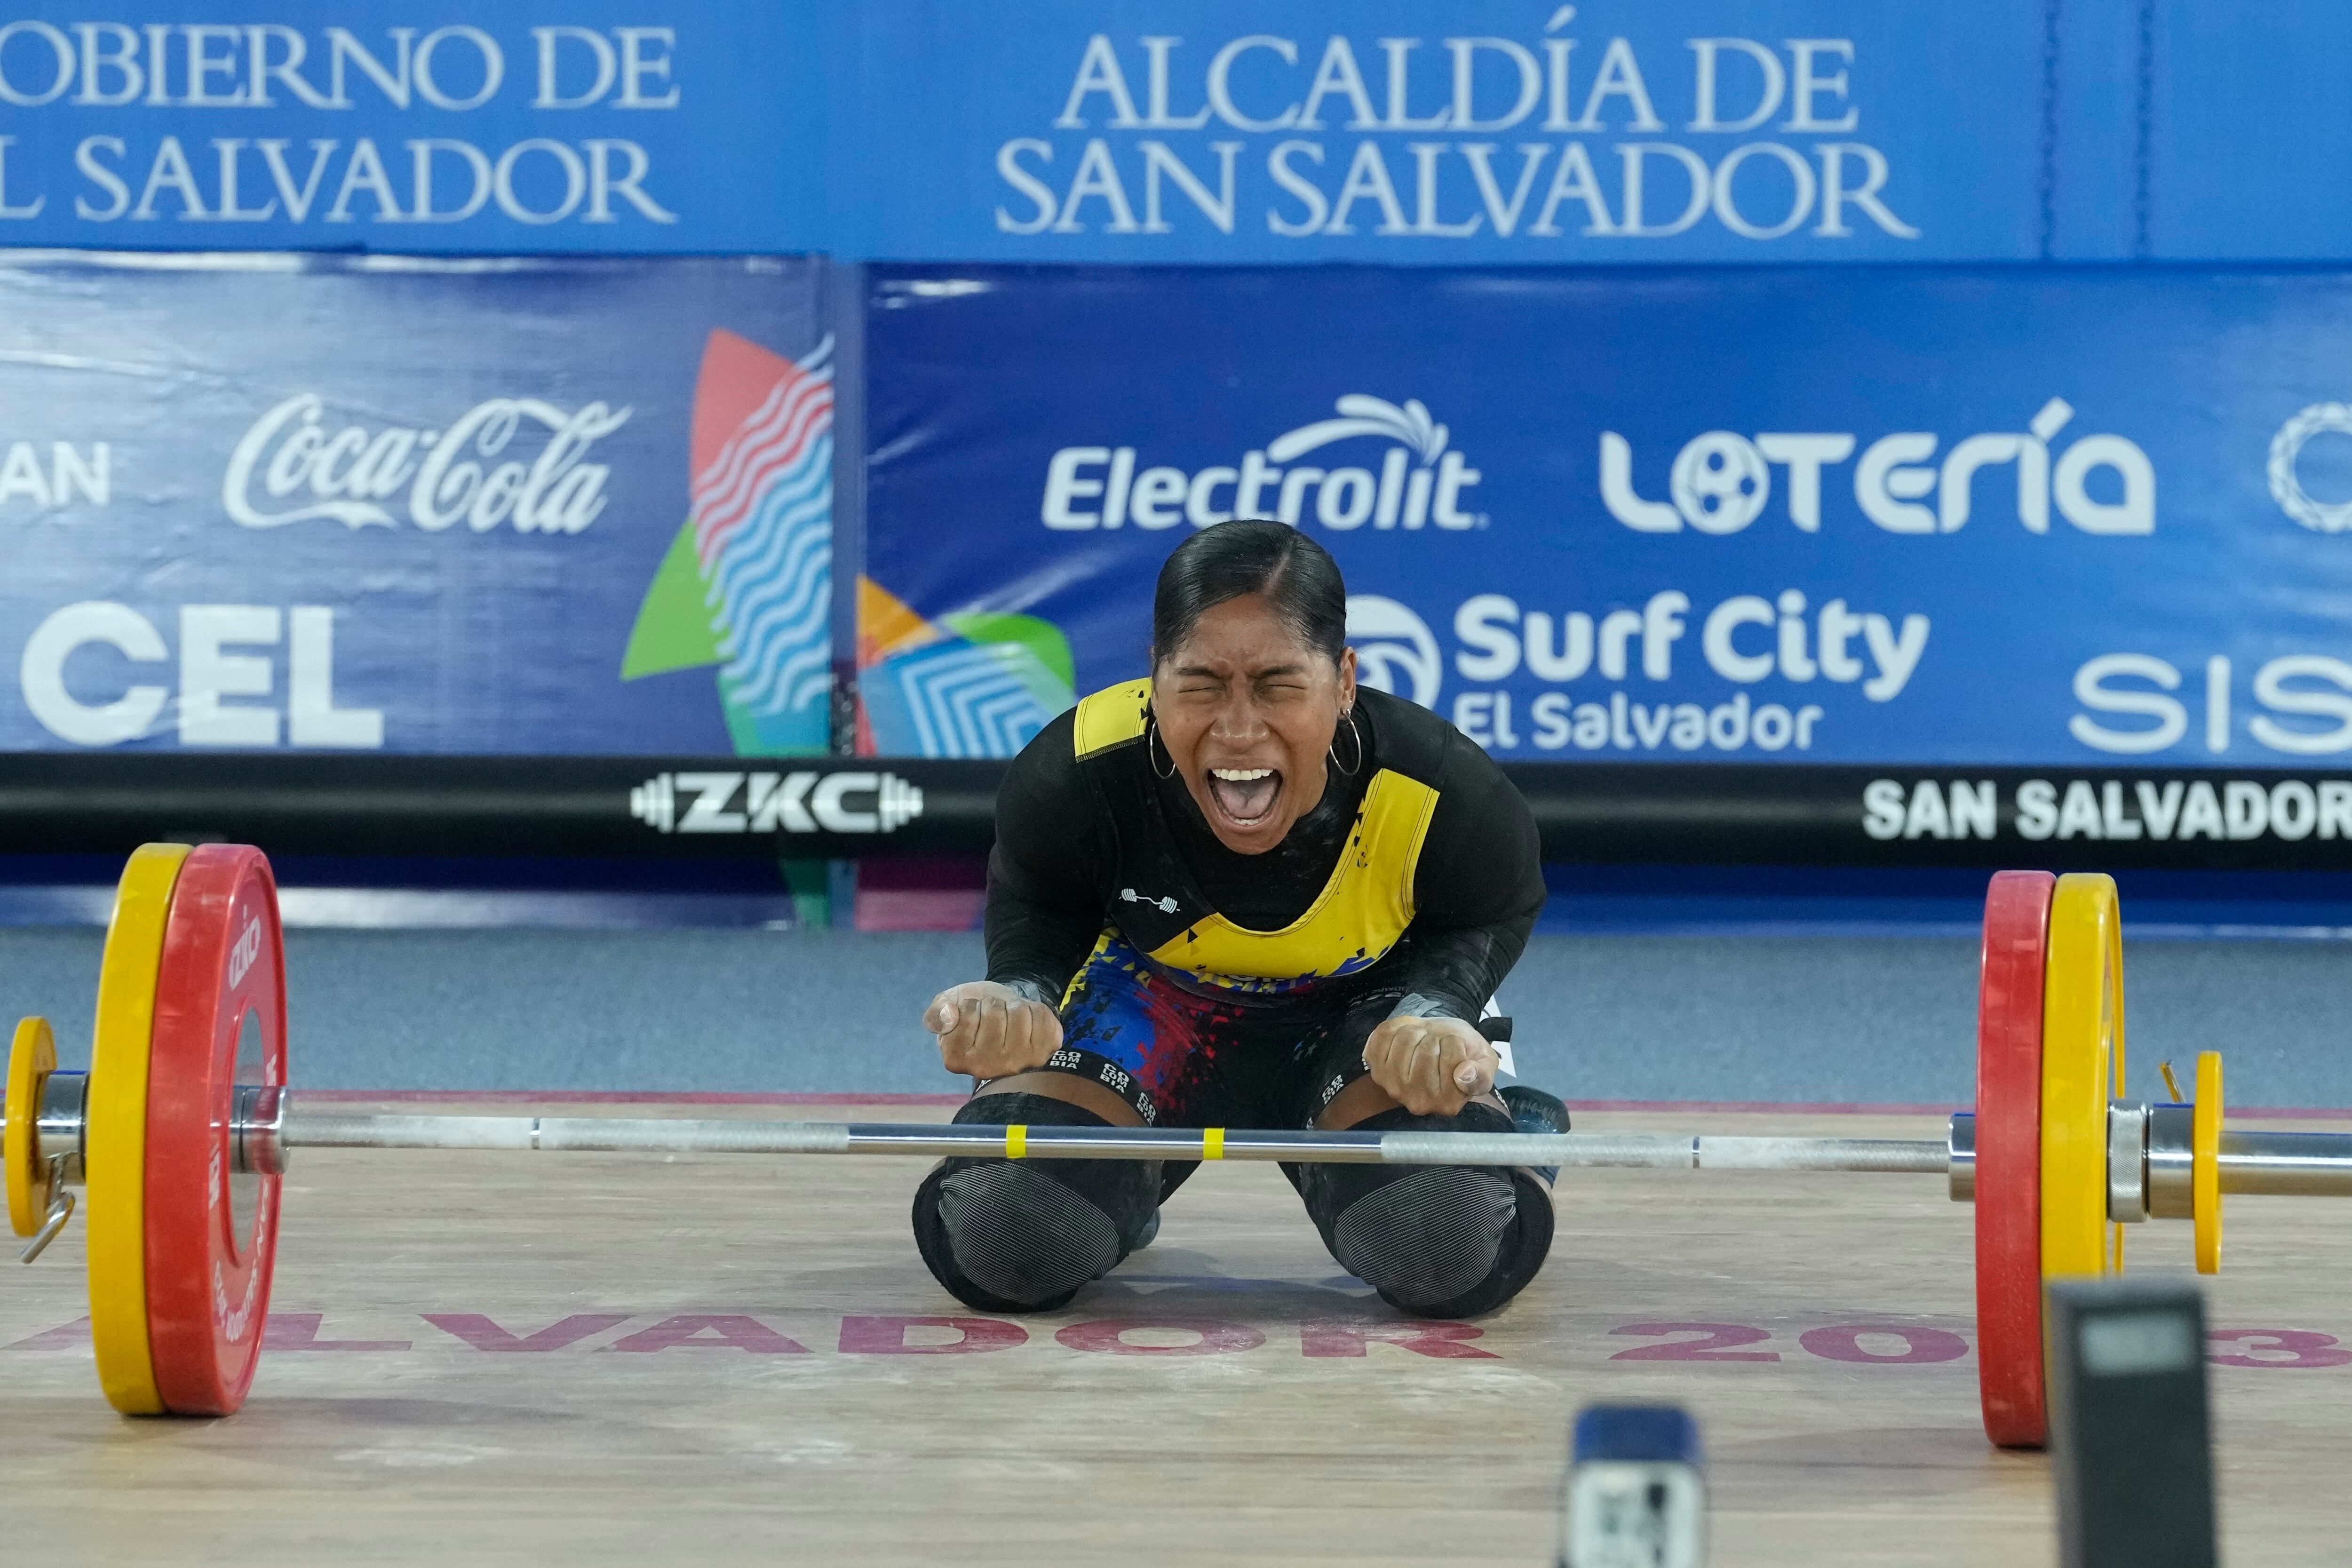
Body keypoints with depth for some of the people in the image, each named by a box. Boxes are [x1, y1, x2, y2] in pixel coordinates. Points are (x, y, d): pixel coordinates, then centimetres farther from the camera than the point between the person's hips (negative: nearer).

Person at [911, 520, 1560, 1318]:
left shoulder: (1448, 799, -33)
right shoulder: (1069, 783, -33)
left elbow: (1479, 928, -8)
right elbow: (1036, 923, -10)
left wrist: (1434, 1014, -31)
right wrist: (1015, 1006, -33)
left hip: (1359, 1004, 0)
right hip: (1152, 1003, 0)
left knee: (1449, 1255, -26)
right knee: (1000, 1246, -21)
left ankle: (1508, 1133, 16)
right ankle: (1122, 1188, 20)